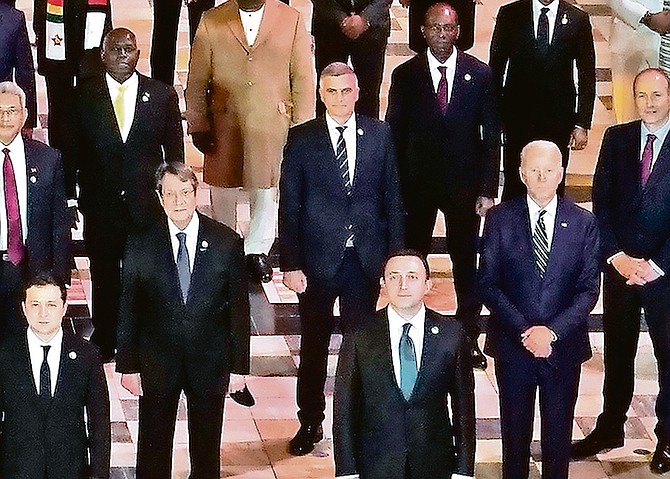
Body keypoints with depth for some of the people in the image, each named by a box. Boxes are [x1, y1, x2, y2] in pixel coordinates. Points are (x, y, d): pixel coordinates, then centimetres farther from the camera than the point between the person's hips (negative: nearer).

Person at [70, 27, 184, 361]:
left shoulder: (163, 95, 0)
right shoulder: (84, 96, -2)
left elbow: (174, 152, 5)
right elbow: (72, 152, 2)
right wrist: (68, 198, 1)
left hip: (148, 205, 0)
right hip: (101, 206, 0)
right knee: (104, 277, 14)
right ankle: (104, 342, 30)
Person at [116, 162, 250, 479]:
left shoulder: (227, 243, -6)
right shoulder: (140, 245, -7)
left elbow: (239, 308, -2)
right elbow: (128, 311, -2)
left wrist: (239, 366, -2)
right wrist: (128, 366, -3)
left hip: (210, 365, 0)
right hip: (156, 366, 0)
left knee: (206, 449, 15)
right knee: (153, 452, 11)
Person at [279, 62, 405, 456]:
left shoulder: (380, 135, 2)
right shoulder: (302, 139, -3)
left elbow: (392, 198, 5)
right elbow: (289, 206, -3)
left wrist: (395, 256, 1)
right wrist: (290, 264, -7)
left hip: (366, 260, 1)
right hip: (318, 260, -1)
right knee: (313, 346, 9)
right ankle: (310, 422, 24)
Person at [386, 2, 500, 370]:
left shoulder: (479, 74, -2)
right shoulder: (405, 76, -3)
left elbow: (491, 135, -1)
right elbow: (395, 133, 0)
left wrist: (488, 189, -6)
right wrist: (396, 187, -5)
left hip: (463, 182, 0)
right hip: (417, 181, 0)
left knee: (466, 262, 9)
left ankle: (469, 337, 21)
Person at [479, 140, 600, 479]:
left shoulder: (583, 223, 0)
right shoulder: (500, 219, -3)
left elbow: (589, 288, -3)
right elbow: (488, 283, -5)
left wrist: (553, 331, -16)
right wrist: (524, 331, -15)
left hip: (563, 345, 0)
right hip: (512, 344, 0)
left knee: (558, 434, 10)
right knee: (515, 430, 10)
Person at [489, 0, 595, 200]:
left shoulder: (578, 19, 1)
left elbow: (587, 76, 3)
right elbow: (495, 68, 6)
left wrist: (582, 125, -2)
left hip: (558, 119, 0)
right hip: (517, 115, 0)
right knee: (514, 186, 3)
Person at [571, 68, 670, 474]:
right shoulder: (617, 138, 3)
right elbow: (601, 201, 2)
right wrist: (617, 256, -8)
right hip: (620, 264, 3)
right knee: (618, 351, 13)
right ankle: (610, 428, 25)